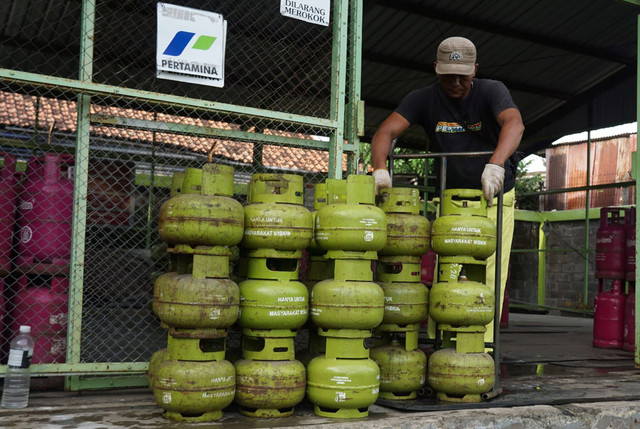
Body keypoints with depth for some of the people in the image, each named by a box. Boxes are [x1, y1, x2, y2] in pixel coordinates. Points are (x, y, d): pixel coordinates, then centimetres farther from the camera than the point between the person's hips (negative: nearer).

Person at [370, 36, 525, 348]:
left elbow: (514, 123, -32)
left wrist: (496, 163, -51)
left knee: (489, 275, -6)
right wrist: (380, 168, -39)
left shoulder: (492, 91, -12)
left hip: (495, 197, -1)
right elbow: (386, 131, -19)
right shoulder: (424, 99, -7)